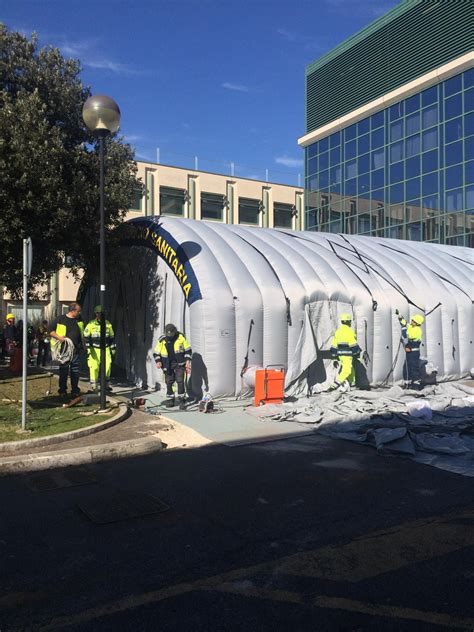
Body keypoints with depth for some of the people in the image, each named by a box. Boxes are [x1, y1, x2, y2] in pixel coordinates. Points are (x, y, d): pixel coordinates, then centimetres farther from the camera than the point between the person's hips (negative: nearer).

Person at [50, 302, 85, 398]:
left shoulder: (79, 319, 10)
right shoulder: (61, 319, -5)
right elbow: (50, 331, -4)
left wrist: (83, 346, 21)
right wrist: (59, 337, -19)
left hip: (76, 350, 4)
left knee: (75, 371, 4)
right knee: (64, 371, 4)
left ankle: (75, 390, 12)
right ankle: (62, 390, 14)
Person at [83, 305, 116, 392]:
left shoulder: (108, 324, 7)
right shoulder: (91, 324, -2)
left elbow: (112, 337, 15)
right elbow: (86, 337, -2)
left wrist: (113, 348, 14)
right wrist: (88, 348, -9)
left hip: (106, 349, 2)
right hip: (94, 350, -2)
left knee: (107, 366, -7)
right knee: (94, 367, -3)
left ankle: (106, 384, 8)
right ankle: (94, 386, 8)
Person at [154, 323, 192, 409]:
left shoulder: (181, 337, -6)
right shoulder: (162, 340, -3)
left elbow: (188, 350, 3)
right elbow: (156, 353, 6)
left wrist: (187, 361, -4)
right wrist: (158, 361, -11)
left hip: (179, 364, -2)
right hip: (167, 365, 2)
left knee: (180, 381, -10)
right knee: (169, 382, 4)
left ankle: (181, 400, -3)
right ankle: (170, 400, 20)